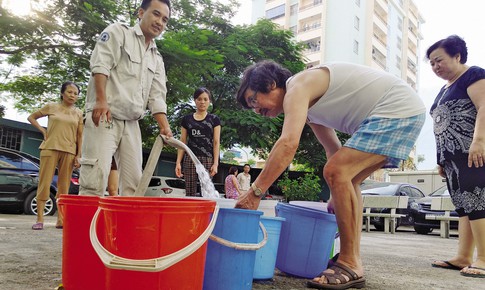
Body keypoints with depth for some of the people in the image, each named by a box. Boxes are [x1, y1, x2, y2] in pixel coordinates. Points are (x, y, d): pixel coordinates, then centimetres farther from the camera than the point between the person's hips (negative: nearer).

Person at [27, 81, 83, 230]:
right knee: (45, 183, -4)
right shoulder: (51, 107, 6)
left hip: (68, 151, 2)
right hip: (50, 148, -2)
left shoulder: (78, 113, 10)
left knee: (64, 187, 2)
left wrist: (78, 155, 2)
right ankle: (39, 219, -1)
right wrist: (43, 130, 3)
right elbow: (31, 117, 16)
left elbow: (80, 136, 9)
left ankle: (60, 220, 6)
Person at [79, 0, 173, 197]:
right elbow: (101, 65, -10)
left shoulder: (157, 59, 20)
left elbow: (157, 97, 11)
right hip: (104, 117, -6)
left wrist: (164, 127, -4)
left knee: (134, 182, 3)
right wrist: (101, 100, -24)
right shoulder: (118, 32, 5)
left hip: (131, 124, 7)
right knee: (96, 178, -15)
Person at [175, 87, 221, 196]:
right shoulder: (186, 119, 13)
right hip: (190, 159, 2)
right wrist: (178, 162, 4)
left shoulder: (214, 119, 8)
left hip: (207, 159, -1)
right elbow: (182, 143, 12)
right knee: (190, 193, -2)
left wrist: (215, 163, -7)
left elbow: (216, 142, 3)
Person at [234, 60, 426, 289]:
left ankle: (350, 267, -11)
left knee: (336, 172, -19)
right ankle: (352, 261, 15)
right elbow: (334, 150, 21)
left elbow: (288, 144, -29)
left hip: (398, 109, -11)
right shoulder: (307, 104, 16)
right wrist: (337, 196, 20)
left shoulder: (298, 87, -14)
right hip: (402, 112, 11)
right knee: (344, 178, 13)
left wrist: (254, 193, -29)